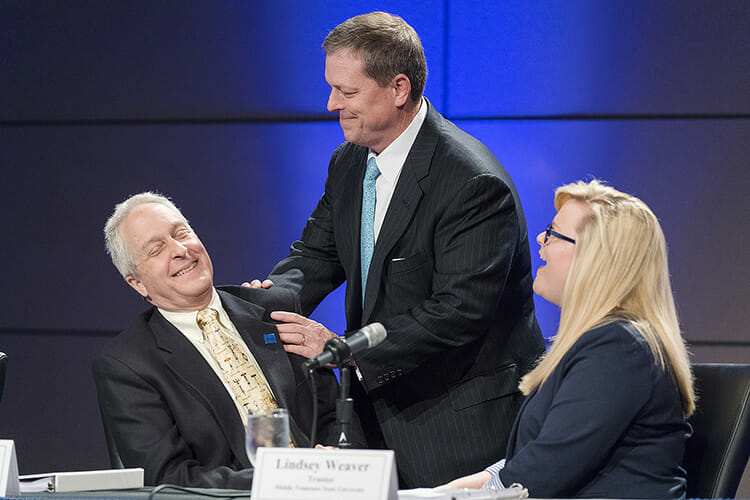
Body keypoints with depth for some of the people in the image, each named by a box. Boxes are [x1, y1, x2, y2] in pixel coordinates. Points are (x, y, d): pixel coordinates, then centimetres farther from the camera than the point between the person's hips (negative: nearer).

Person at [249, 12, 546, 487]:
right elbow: (317, 255, 15)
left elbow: (459, 311, -26)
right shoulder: (350, 163, 7)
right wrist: (277, 292, -10)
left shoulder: (474, 182, -21)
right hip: (384, 406, 8)